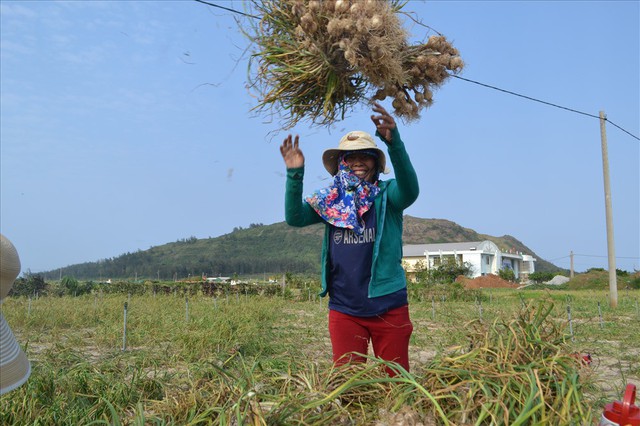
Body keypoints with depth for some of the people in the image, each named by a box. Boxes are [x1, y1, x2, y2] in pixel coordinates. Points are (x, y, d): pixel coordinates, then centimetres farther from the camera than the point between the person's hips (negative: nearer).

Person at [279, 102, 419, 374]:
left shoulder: (387, 195, -4)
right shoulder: (329, 200, 4)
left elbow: (410, 190, -25)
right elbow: (295, 218, -8)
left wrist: (394, 142, -41)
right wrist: (295, 174, -23)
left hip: (388, 307, -2)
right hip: (344, 309, 2)